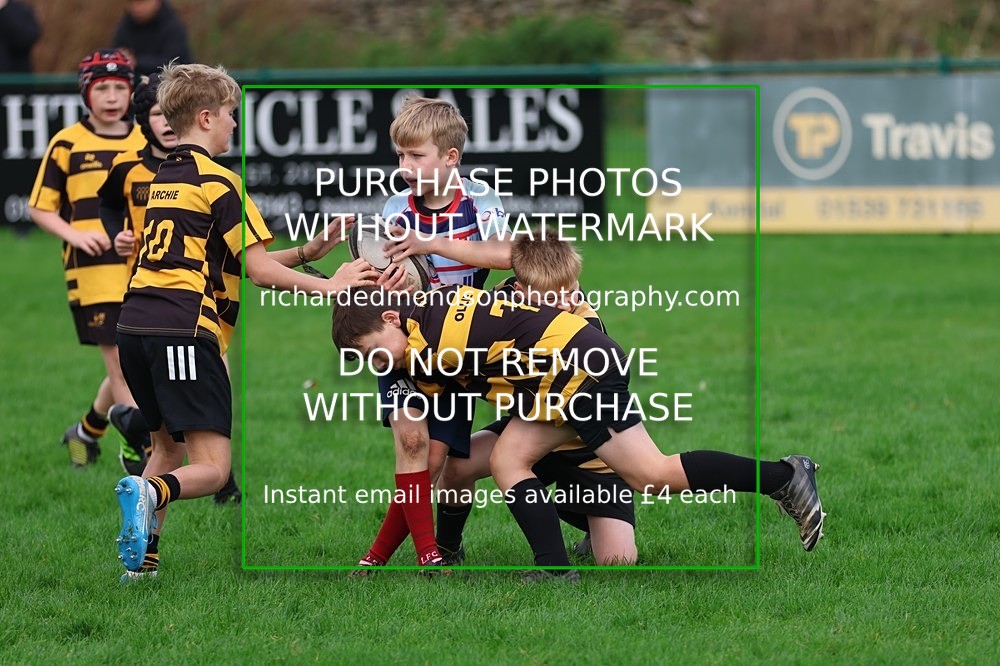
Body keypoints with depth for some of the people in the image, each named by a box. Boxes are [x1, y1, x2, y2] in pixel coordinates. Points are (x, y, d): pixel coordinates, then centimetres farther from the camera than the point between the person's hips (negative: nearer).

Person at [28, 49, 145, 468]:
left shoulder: (148, 143, 9)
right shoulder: (67, 144, -1)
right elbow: (40, 208, 2)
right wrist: (75, 234, -14)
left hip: (142, 273, 4)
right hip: (93, 271, -4)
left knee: (129, 370, 9)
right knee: (121, 368, -8)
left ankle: (87, 432, 33)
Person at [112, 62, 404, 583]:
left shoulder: (163, 178, 21)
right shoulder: (216, 180, -3)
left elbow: (230, 262, 22)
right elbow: (258, 270, -6)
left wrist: (308, 251, 22)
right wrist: (327, 286, 3)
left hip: (135, 325, 8)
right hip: (184, 328, -8)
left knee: (168, 447, 24)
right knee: (212, 468, -9)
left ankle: (141, 560, 15)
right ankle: (151, 494, -38)